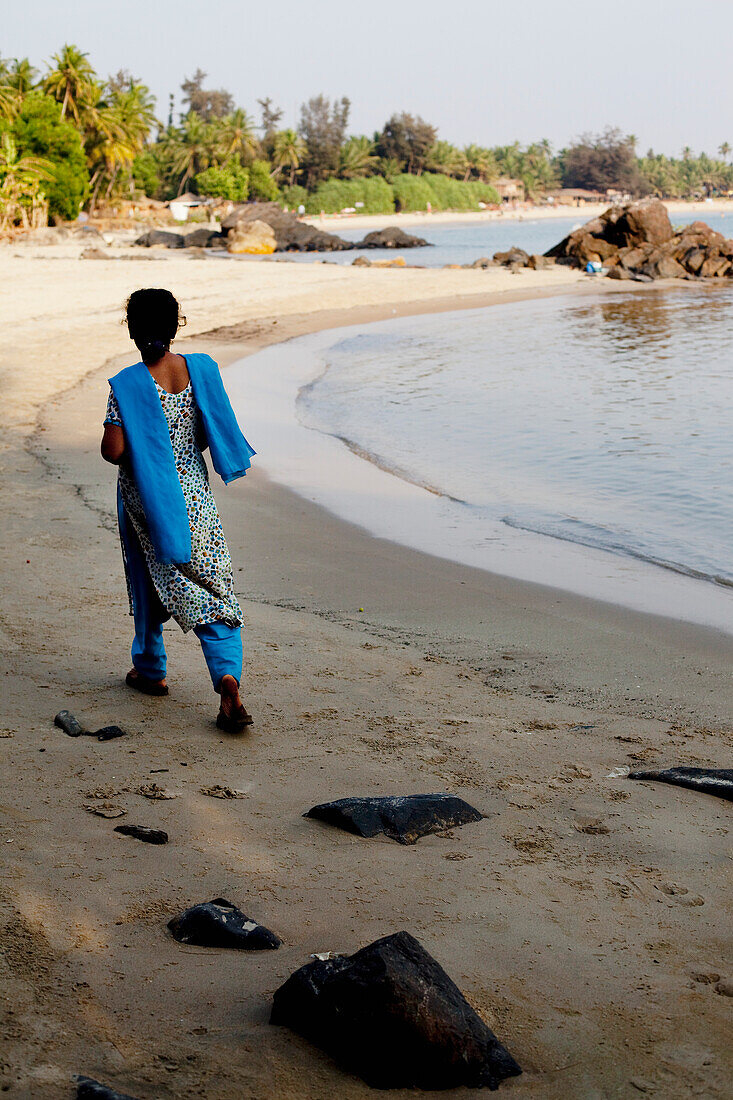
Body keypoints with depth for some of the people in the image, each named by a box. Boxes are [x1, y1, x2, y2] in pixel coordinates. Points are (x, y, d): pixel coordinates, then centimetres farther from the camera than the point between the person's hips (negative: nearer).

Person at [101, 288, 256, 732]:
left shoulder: (127, 384, -15)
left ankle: (150, 670, 34)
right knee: (213, 587, 1)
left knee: (152, 581, 18)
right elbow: (212, 435, 2)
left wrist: (140, 456, 5)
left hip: (144, 494, -2)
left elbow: (113, 451, -17)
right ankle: (228, 676, -16)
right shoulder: (201, 369, -5)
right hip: (193, 490, 2)